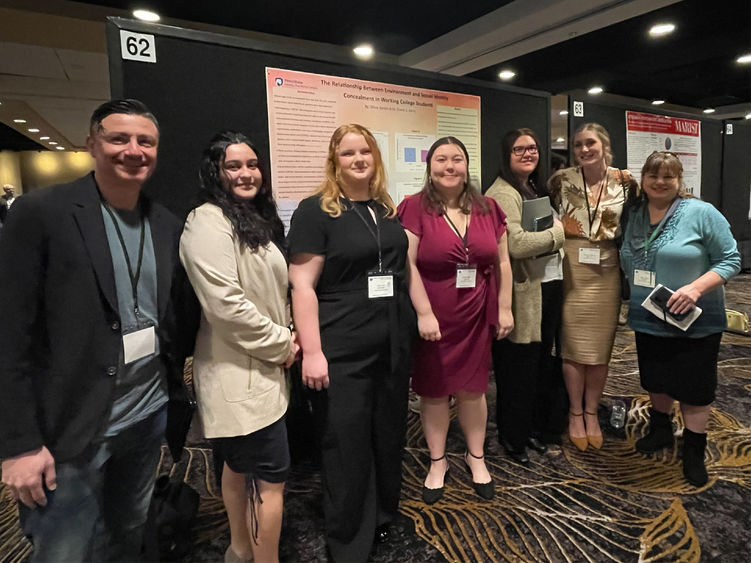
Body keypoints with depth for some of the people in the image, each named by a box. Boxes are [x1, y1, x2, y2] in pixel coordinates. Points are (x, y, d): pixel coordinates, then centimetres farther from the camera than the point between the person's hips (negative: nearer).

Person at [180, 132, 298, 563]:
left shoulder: (257, 219, 13)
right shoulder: (209, 222, -16)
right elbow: (225, 304, -25)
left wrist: (286, 335, 5)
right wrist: (280, 344, -15)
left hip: (256, 367, 10)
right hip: (241, 373, -10)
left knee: (239, 464, 23)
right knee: (272, 476, -1)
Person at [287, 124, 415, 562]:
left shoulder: (389, 209, 11)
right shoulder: (315, 210, -8)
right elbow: (302, 284, -13)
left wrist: (421, 317, 14)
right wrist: (312, 351, -18)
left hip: (393, 346, 6)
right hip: (342, 353, -6)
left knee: (390, 438, 18)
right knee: (347, 447, 7)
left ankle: (384, 518, 42)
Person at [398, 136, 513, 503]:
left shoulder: (487, 209, 6)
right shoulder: (415, 208, -7)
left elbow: (502, 263, 9)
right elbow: (407, 264, -13)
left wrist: (505, 308, 6)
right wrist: (424, 313, -17)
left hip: (476, 317, 3)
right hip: (433, 318, -3)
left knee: (472, 389, 14)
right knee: (433, 391, 10)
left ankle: (476, 456, 36)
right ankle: (437, 462, 30)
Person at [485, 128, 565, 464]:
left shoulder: (535, 190, 18)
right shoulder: (502, 194, -14)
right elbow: (516, 244, -26)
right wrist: (556, 233, -13)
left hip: (549, 288, 9)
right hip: (523, 294, -9)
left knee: (542, 363, 18)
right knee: (519, 369, 3)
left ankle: (534, 428, 35)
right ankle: (513, 438, 21)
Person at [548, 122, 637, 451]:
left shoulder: (625, 182, 2)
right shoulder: (561, 180, -2)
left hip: (606, 273, 2)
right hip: (571, 270, -1)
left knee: (601, 347, 8)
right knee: (573, 345, 4)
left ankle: (591, 412, 27)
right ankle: (575, 412, 22)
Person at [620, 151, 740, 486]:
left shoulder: (702, 213, -10)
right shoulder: (634, 216, 3)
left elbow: (730, 260, -10)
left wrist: (695, 288, -24)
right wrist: (635, 293, -1)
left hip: (695, 323, -4)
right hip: (648, 320, 4)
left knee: (694, 387, 8)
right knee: (656, 381, 19)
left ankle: (694, 450, 26)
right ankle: (660, 430, 41)